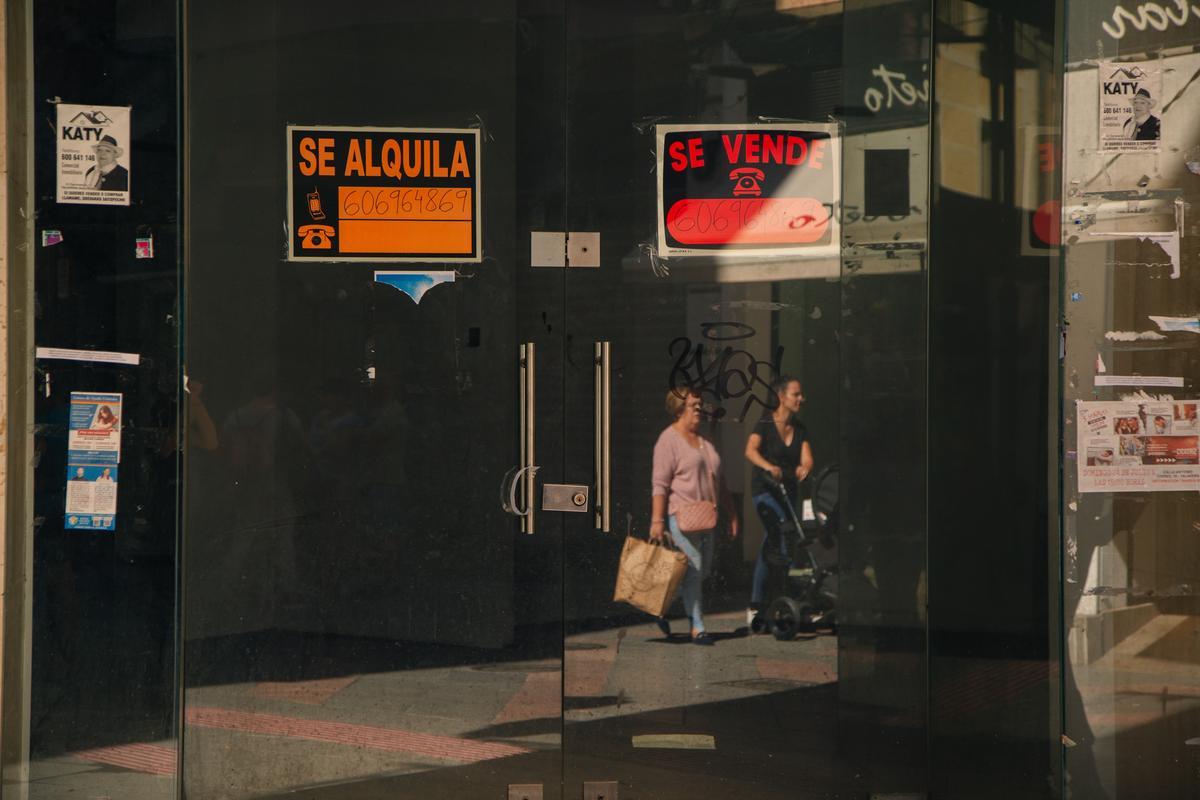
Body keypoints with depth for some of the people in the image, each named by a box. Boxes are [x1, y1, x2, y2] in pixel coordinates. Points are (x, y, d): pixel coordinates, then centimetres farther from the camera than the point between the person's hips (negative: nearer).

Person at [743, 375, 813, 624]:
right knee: (782, 533, -25)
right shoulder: (766, 424, -10)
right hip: (765, 489, -6)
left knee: (771, 545, 11)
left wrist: (804, 468, -28)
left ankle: (755, 605, 19)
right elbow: (750, 450, -26)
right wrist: (769, 467, -45)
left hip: (789, 490, 6)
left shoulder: (799, 428, 7)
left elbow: (806, 458, -4)